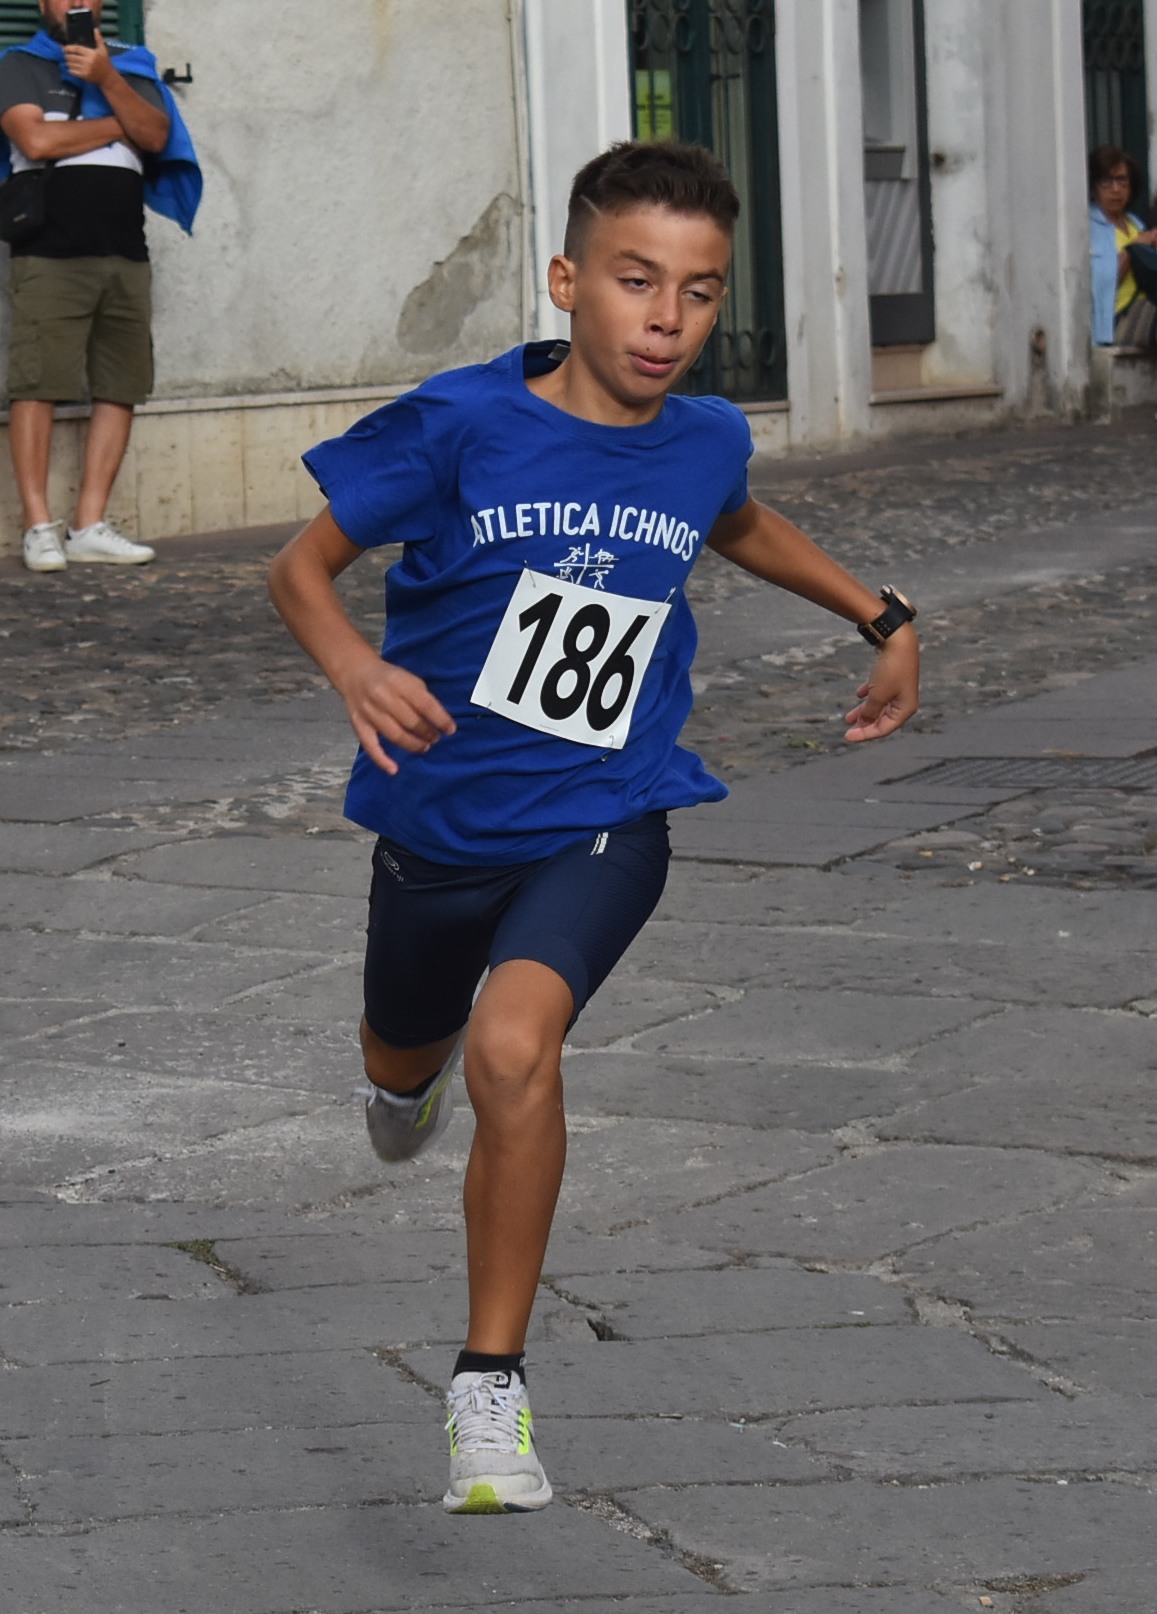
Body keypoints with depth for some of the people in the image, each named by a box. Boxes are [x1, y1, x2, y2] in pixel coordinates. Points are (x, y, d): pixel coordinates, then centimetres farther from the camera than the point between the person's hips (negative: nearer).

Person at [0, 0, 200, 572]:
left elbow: (156, 136, 2)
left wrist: (107, 79, -11)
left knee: (120, 388, -1)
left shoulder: (130, 66, 19)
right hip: (50, 252, -4)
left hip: (125, 252, 4)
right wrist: (118, 125, 1)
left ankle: (90, 526, 2)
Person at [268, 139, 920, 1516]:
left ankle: (489, 1387, -14)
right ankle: (423, 1064, 68)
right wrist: (353, 668, -29)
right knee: (402, 1063, 26)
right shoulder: (461, 425, -17)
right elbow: (303, 564, -10)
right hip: (440, 818, 1)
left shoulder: (704, 442, -5)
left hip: (601, 824, -1)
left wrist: (883, 617, 21)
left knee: (514, 1047, -28)